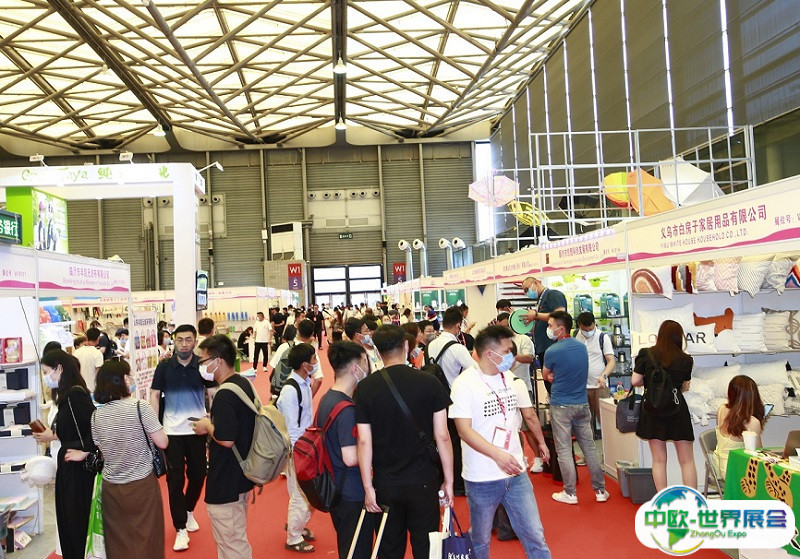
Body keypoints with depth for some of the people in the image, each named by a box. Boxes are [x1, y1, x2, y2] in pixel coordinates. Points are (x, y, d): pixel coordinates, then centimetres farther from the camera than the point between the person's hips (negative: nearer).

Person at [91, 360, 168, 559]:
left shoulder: (97, 415, -1)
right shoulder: (140, 407, -14)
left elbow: (99, 451, 7)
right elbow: (162, 443, -14)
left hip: (111, 487, 4)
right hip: (142, 484, -4)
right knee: (145, 541, 10)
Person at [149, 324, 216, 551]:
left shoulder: (203, 366, -2)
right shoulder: (164, 366, -2)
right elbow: (154, 396, 0)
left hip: (198, 430, 1)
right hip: (172, 431, -1)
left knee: (198, 473, 13)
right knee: (175, 478, 2)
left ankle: (189, 511, 39)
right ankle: (180, 528, 12)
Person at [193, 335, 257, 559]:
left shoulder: (225, 394, -24)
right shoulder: (245, 383, 5)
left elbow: (225, 439, -28)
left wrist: (207, 426, -11)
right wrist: (213, 423, 9)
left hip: (226, 482, -10)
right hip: (241, 474, 10)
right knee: (236, 537, 24)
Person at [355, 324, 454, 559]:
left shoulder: (365, 388, -6)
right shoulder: (429, 383, -9)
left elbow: (364, 441, -7)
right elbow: (442, 436, -7)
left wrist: (368, 487, 0)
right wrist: (449, 480, 3)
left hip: (385, 484, 1)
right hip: (423, 481, -1)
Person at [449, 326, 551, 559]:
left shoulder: (512, 378, 4)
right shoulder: (465, 383, -13)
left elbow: (529, 415, 20)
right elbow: (464, 430, -20)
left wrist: (541, 442, 32)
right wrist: (498, 454, -30)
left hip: (516, 474, 4)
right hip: (482, 479, -4)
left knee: (535, 537, 6)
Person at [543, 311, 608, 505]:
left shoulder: (552, 352, -15)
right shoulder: (582, 347, 4)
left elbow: (546, 375, 2)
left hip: (561, 407, -6)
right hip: (582, 404, 6)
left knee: (564, 450, 3)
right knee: (589, 447, 12)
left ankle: (570, 493, 10)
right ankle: (600, 490, 19)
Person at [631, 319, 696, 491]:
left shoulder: (645, 354, -5)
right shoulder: (685, 359, -2)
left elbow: (635, 381, -5)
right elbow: (685, 387, 6)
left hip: (653, 411, 1)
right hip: (677, 409, 0)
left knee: (659, 460, 11)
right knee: (687, 460, 10)